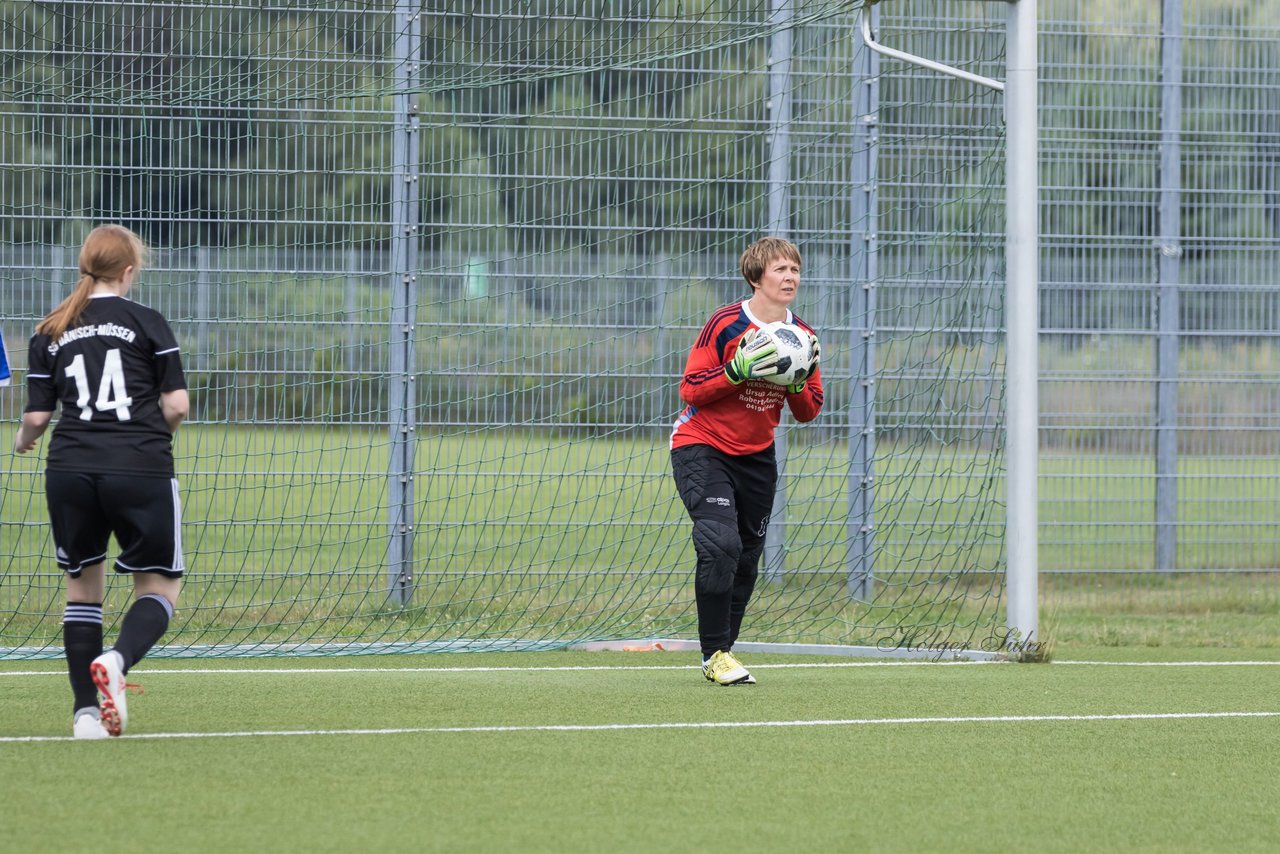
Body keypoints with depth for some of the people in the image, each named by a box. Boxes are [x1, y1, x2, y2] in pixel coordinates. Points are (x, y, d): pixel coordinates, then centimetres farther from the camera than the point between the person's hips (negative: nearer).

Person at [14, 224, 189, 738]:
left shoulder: (49, 333, 9)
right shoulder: (147, 323, 2)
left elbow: (36, 415, 7)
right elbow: (177, 405, -1)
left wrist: (24, 439, 30)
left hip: (70, 467, 3)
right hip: (141, 466, -3)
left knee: (83, 583, 16)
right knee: (159, 587, 8)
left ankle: (86, 711, 9)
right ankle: (117, 661, -22)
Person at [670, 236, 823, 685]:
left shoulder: (801, 336, 1)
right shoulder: (726, 324, -15)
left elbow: (808, 413, 6)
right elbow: (690, 390, -15)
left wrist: (798, 381, -15)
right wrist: (738, 371, -28)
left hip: (757, 456, 6)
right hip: (702, 449, -6)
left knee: (747, 558, 7)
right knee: (721, 544, -22)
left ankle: (723, 649, 24)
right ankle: (714, 654, -14)